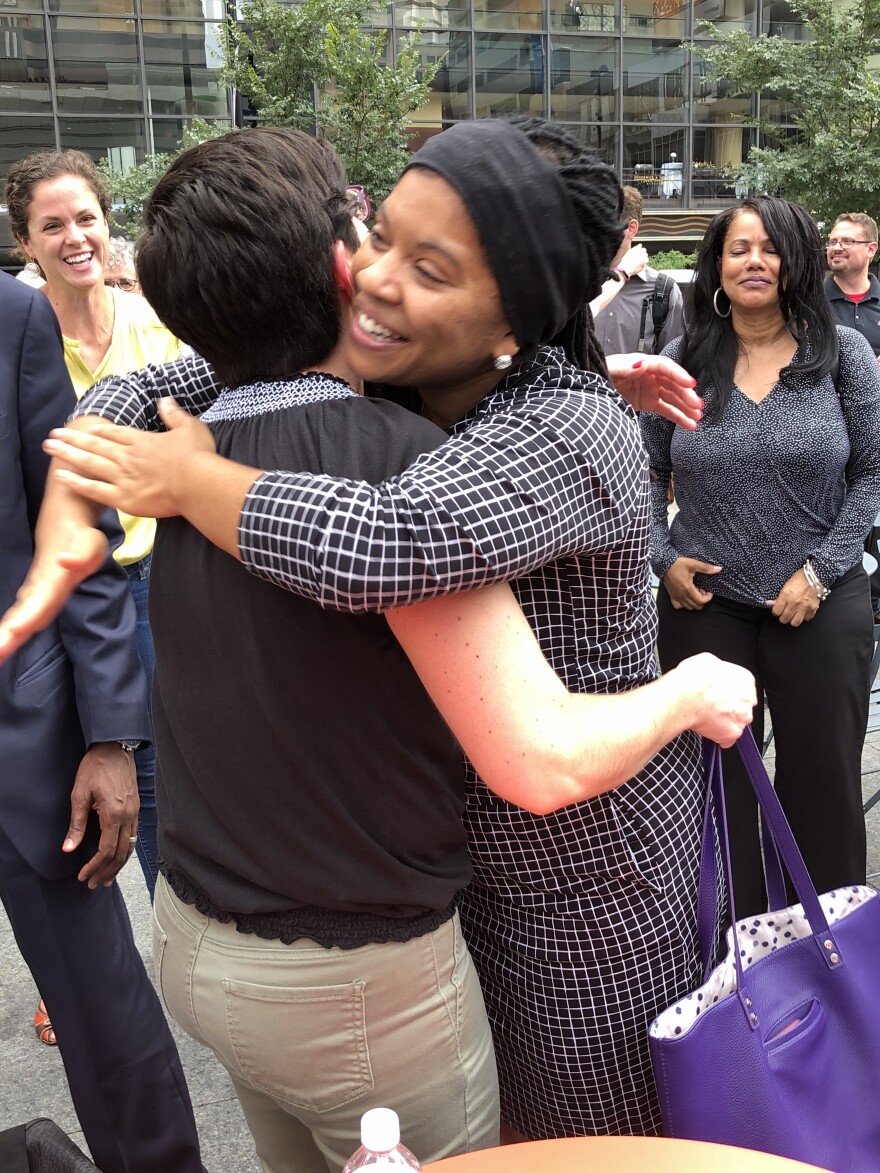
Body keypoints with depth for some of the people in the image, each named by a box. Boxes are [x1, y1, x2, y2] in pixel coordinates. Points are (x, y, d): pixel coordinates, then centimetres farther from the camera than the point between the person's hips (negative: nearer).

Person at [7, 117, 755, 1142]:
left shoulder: (572, 433, -28)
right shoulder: (350, 362, -7)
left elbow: (380, 548, -45)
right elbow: (136, 396, -1)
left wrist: (182, 476, -27)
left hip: (587, 882, -5)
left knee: (588, 1135, 19)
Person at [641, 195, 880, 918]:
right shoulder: (684, 360, 2)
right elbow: (647, 470, 8)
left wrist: (822, 569, -10)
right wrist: (662, 558, -4)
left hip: (822, 606, -1)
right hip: (704, 603, 1)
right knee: (716, 780, 12)